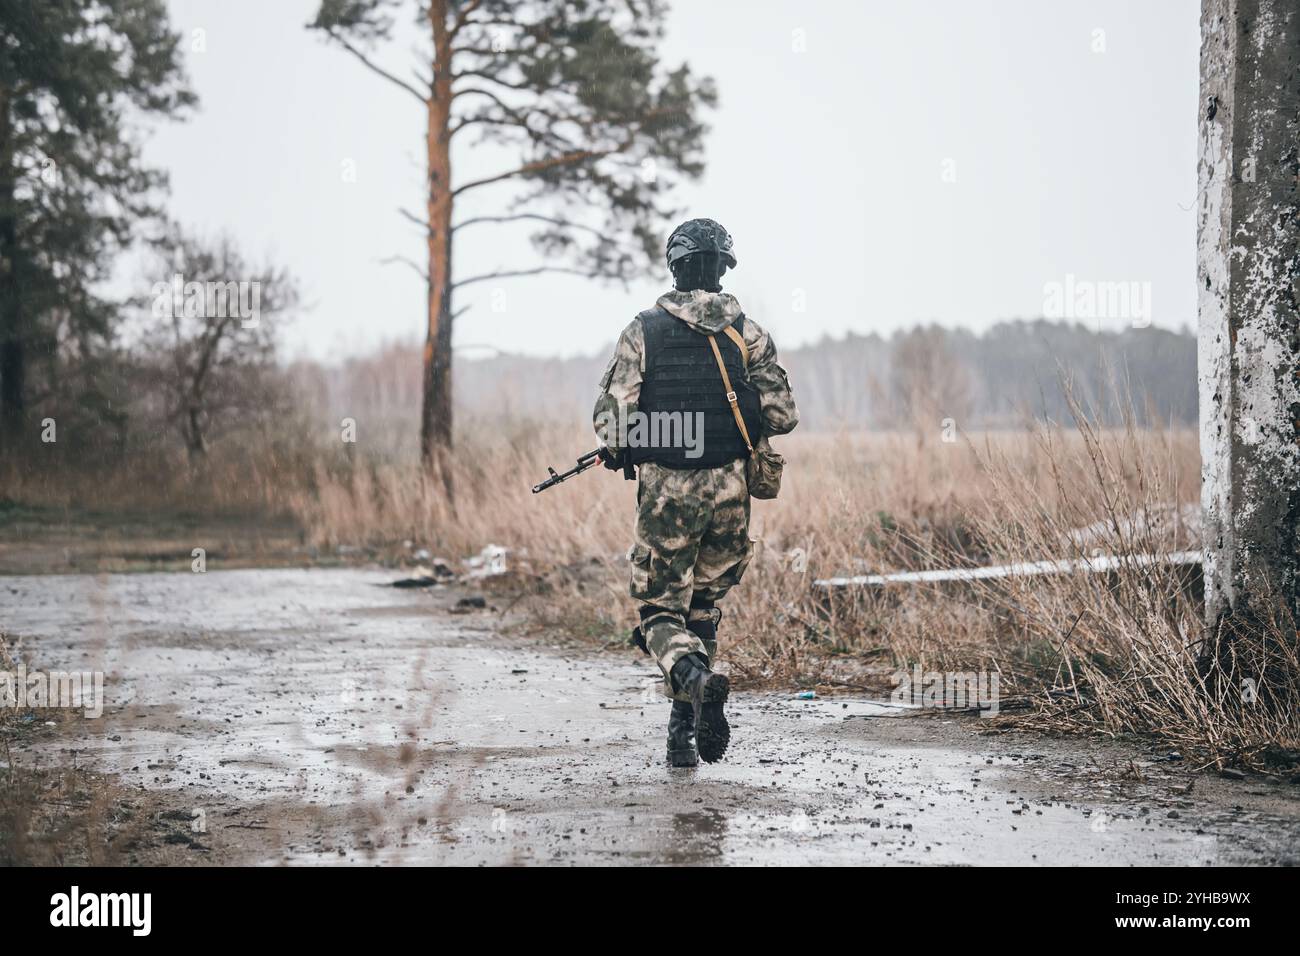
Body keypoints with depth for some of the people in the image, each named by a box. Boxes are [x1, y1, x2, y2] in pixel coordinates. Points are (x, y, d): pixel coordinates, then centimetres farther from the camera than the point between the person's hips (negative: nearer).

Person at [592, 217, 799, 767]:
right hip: (729, 490, 2)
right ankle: (686, 721, 14)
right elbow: (783, 416, -1)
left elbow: (611, 419, -9)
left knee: (661, 610, 6)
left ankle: (693, 675, -25)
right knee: (703, 603, 19)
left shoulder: (643, 333, -5)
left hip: (665, 491, -2)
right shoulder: (746, 332, 1)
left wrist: (619, 450, 12)